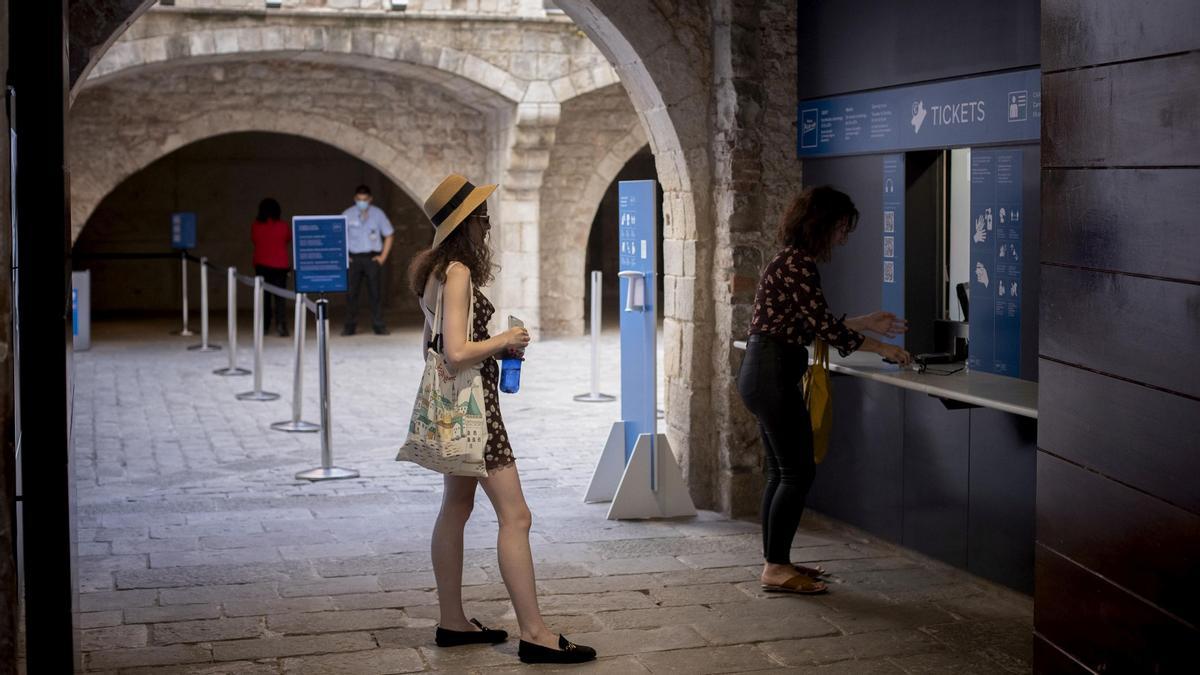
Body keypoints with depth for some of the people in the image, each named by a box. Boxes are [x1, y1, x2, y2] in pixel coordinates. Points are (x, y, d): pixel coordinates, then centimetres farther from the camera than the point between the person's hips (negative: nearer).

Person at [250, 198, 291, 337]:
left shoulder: (255, 226, -5)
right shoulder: (282, 226, -8)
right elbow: (289, 239, 10)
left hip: (261, 264, 1)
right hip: (280, 265, -1)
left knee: (263, 296, 11)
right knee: (280, 296, 1)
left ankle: (264, 326, 12)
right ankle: (281, 325, -14)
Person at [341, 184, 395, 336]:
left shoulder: (378, 214, 3)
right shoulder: (347, 215, 2)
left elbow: (388, 235, 9)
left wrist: (383, 257, 2)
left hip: (372, 257, 0)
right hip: (353, 258, 0)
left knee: (375, 292, -2)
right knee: (351, 292, -3)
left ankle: (378, 326, 4)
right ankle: (350, 326, 4)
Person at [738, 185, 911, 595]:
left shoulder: (793, 261, 16)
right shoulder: (797, 264, -15)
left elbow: (814, 326, 20)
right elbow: (824, 327, -19)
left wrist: (868, 322, 21)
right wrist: (882, 348, -10)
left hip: (765, 374, 10)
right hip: (773, 375, -10)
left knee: (781, 472, 13)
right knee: (798, 472, -4)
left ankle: (775, 561, 20)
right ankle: (776, 568, 0)